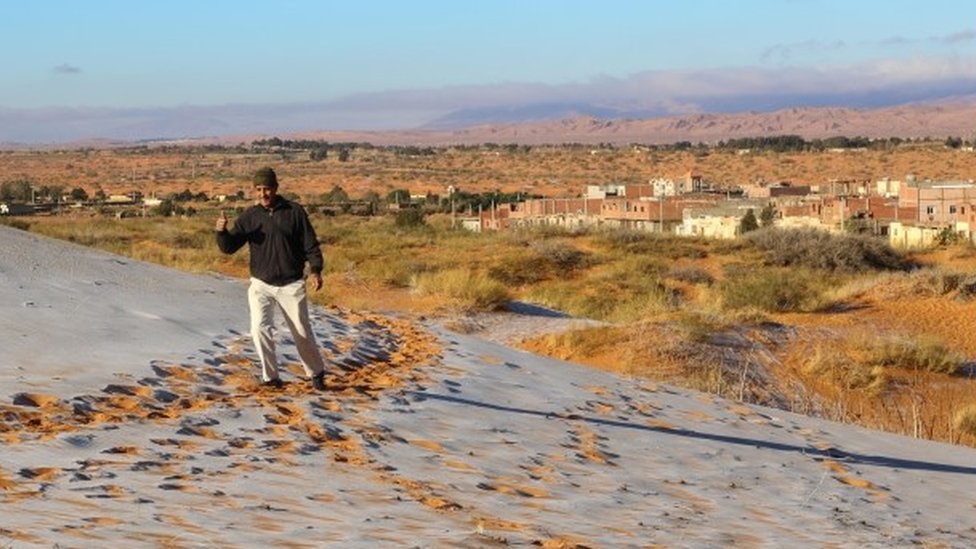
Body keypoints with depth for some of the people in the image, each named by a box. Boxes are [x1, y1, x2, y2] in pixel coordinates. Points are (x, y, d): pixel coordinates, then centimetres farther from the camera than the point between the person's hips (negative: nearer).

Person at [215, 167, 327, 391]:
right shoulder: (249, 216, -1)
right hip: (261, 284, 1)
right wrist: (222, 232, -24)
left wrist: (315, 270, -19)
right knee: (260, 328, -16)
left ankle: (316, 373, 29)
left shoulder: (295, 212, -6)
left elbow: (310, 244, -4)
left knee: (303, 333, 8)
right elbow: (229, 247, -3)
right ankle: (271, 376, -1)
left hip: (291, 285, -1)